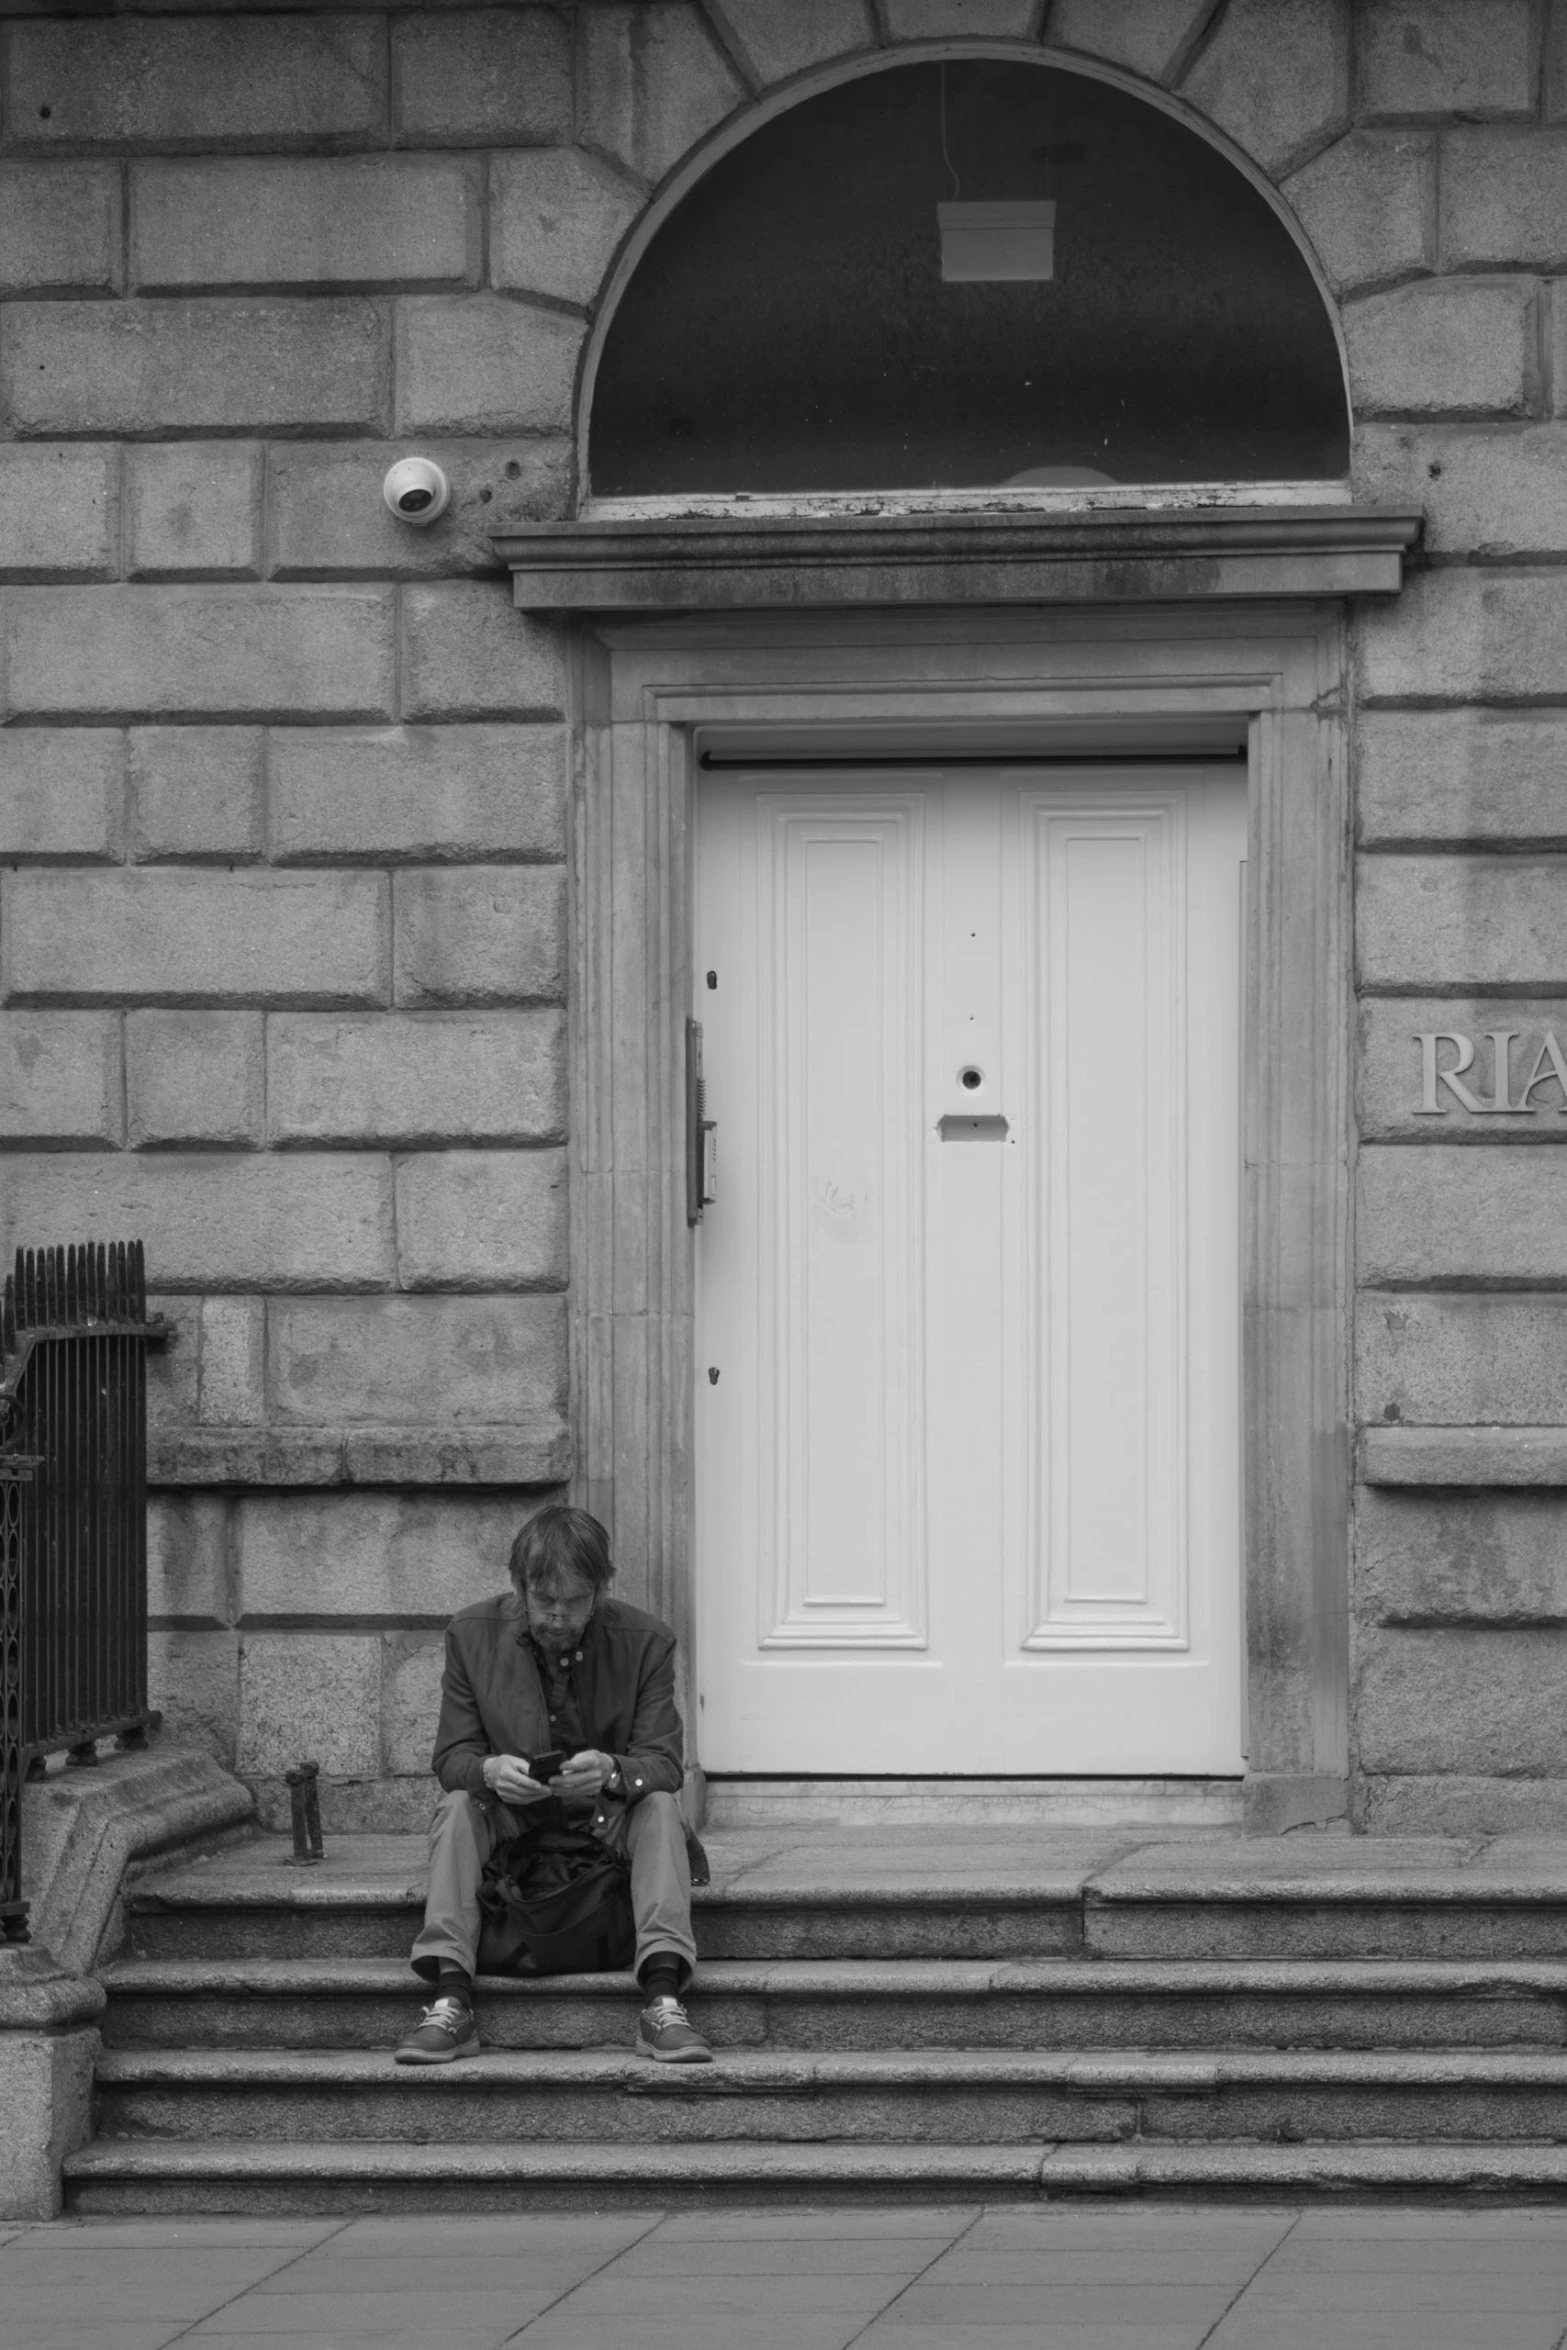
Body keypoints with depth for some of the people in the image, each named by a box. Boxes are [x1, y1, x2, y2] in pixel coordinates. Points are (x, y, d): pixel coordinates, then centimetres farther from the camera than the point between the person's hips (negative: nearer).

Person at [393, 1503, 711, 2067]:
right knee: (457, 1805, -27)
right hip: (508, 1826, 1)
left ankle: (662, 2001, -41)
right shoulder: (472, 1636, -6)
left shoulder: (645, 1642, -8)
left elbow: (664, 1762, -12)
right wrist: (488, 1771, -31)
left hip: (608, 1825, 0)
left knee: (660, 1803, -29)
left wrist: (612, 1771, -36)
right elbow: (452, 1755, -5)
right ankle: (450, 2003, -39)